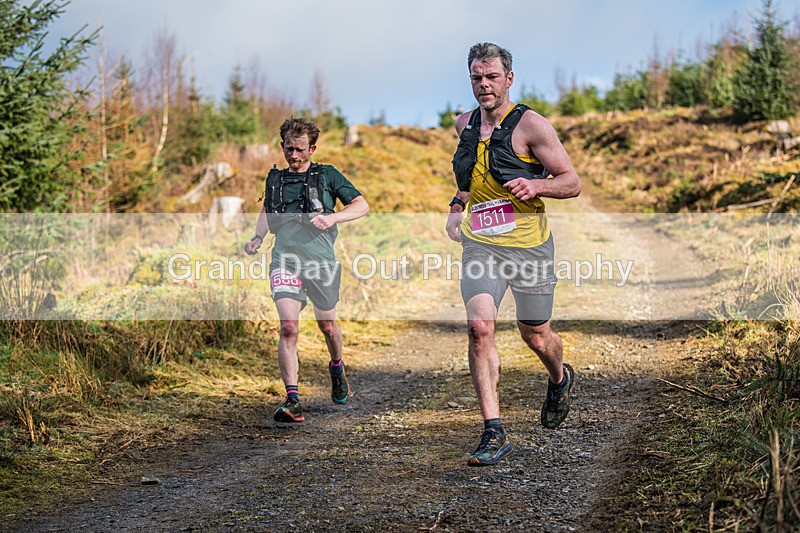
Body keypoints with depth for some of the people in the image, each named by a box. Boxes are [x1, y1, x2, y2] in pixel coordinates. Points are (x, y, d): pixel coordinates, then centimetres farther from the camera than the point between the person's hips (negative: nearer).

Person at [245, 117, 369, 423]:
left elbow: (362, 206, 3)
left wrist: (331, 217, -14)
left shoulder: (327, 175, 7)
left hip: (321, 260, 0)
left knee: (327, 325, 15)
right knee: (289, 327, -17)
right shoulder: (274, 179, 16)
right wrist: (257, 238, 14)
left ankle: (337, 368, 48)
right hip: (285, 260, 1)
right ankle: (292, 401, -20)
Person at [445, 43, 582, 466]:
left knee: (535, 336, 11)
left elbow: (572, 183, -7)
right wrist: (458, 203, 14)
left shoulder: (531, 125, -9)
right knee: (479, 326, -18)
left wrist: (535, 185, -25)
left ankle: (559, 379, 48)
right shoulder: (465, 125, 8)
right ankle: (493, 433, -15)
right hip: (480, 245, 3)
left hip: (529, 245, -3)